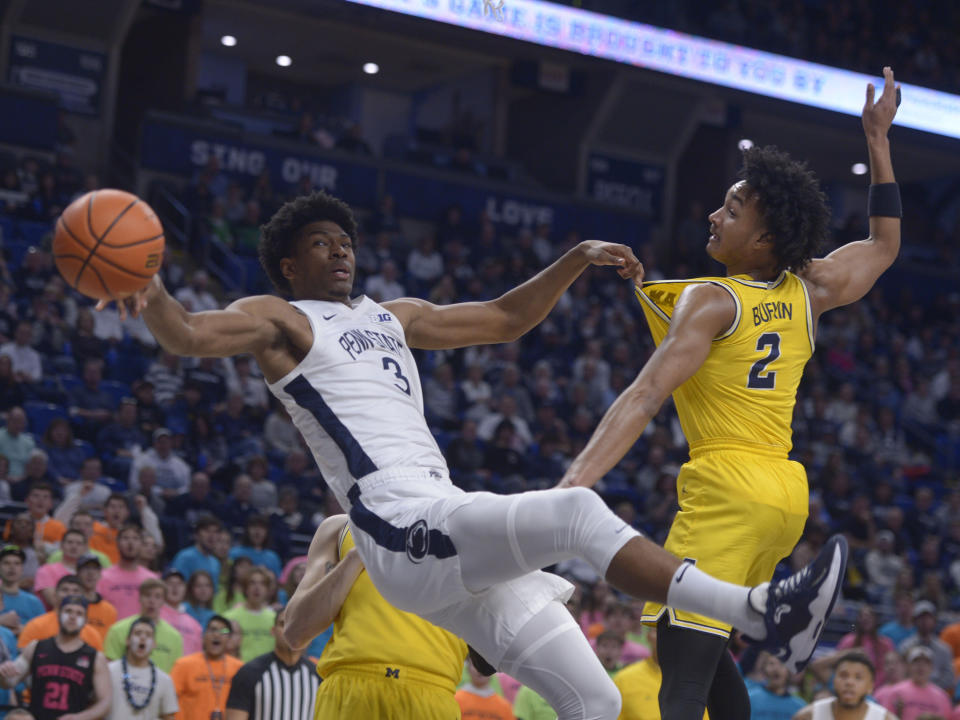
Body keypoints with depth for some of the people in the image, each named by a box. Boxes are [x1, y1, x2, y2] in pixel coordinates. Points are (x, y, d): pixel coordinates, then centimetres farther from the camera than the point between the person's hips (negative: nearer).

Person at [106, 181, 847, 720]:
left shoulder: (394, 316, 28)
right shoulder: (280, 319, 7)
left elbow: (504, 319, 36)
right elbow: (189, 335, -11)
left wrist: (578, 259, 26)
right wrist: (149, 293, -32)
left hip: (459, 546, 9)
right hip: (407, 535, -9)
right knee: (576, 510, -31)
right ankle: (760, 613, -38)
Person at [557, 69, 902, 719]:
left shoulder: (710, 300, -9)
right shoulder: (809, 292, 10)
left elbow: (645, 399, -19)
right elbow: (885, 244, 30)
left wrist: (574, 485, -26)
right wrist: (878, 140, 33)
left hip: (728, 487, -8)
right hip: (788, 491, 8)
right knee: (705, 650, 24)